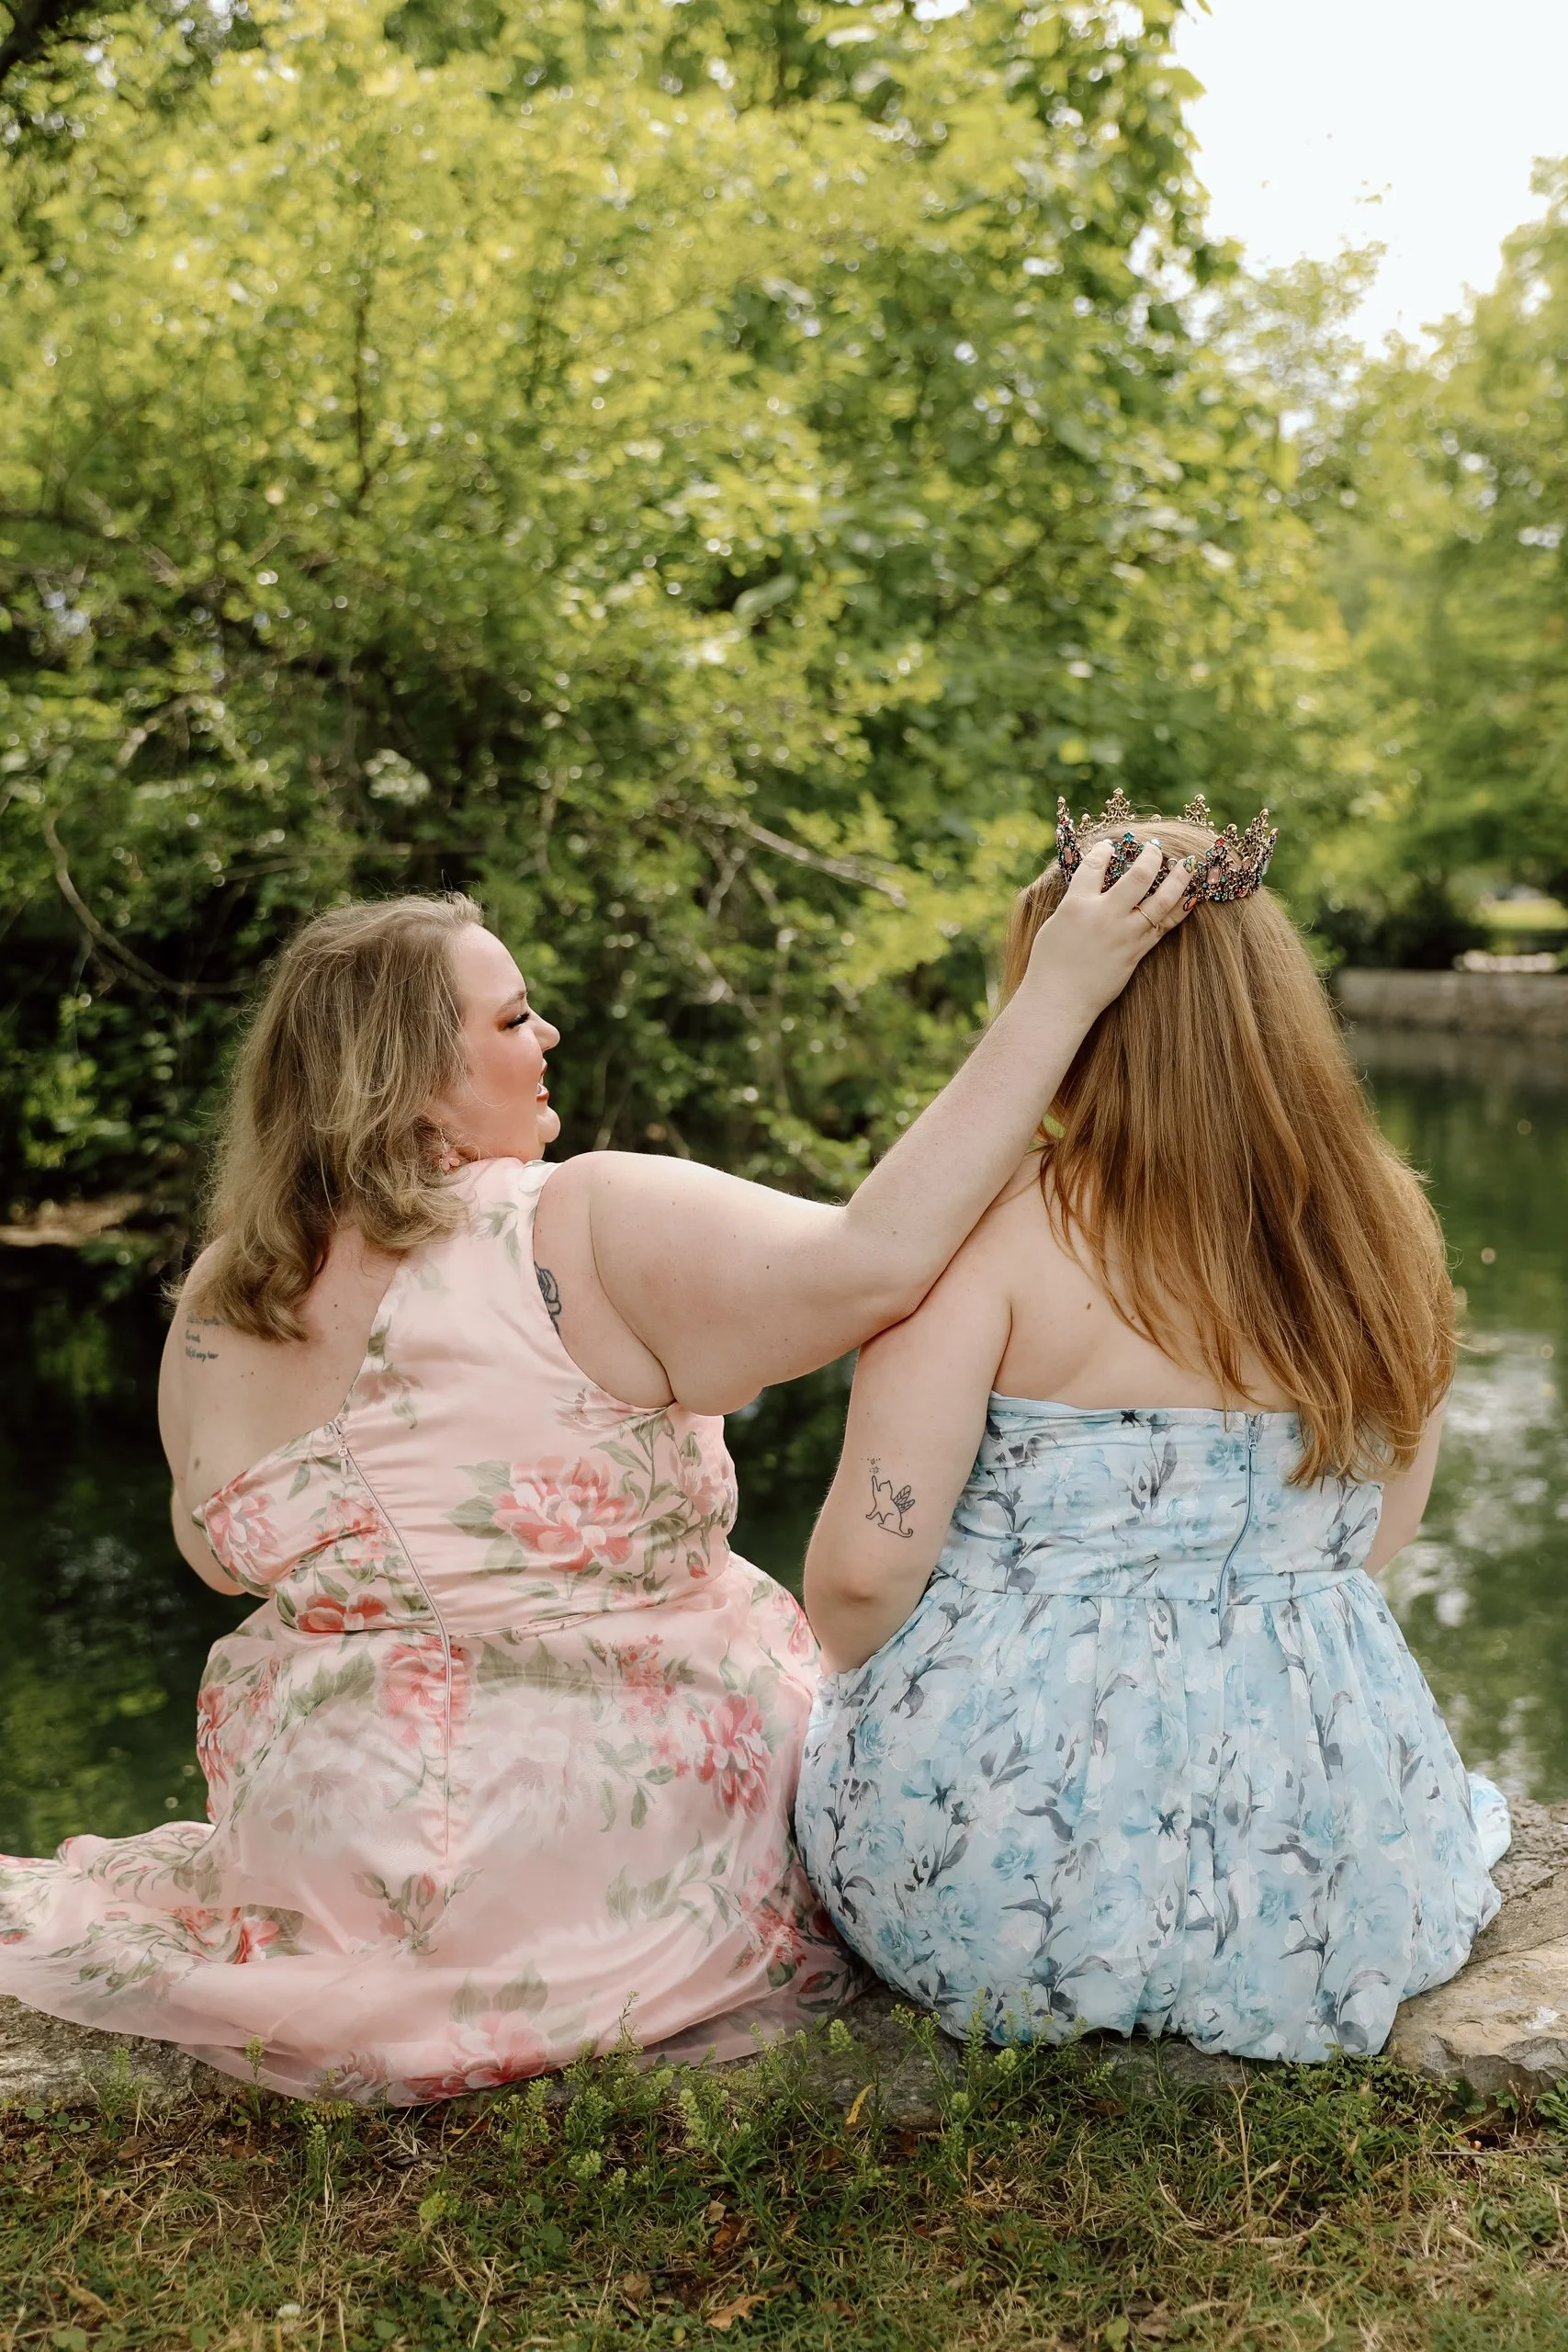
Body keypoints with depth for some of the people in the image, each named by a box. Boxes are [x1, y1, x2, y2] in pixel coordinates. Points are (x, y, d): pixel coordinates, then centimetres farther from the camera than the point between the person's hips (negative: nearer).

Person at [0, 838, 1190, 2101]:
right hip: (629, 1844, -6)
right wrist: (1056, 997, -28)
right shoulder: (587, 1228, -21)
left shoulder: (218, 1305, -3)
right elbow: (880, 1257, -32)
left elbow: (223, 1554, 12)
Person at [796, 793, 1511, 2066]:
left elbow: (861, 1572, -19)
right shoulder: (1385, 1232, -2)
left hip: (999, 1860, -4)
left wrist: (855, 1676, 4)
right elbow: (1377, 1539, 9)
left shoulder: (995, 1228, -18)